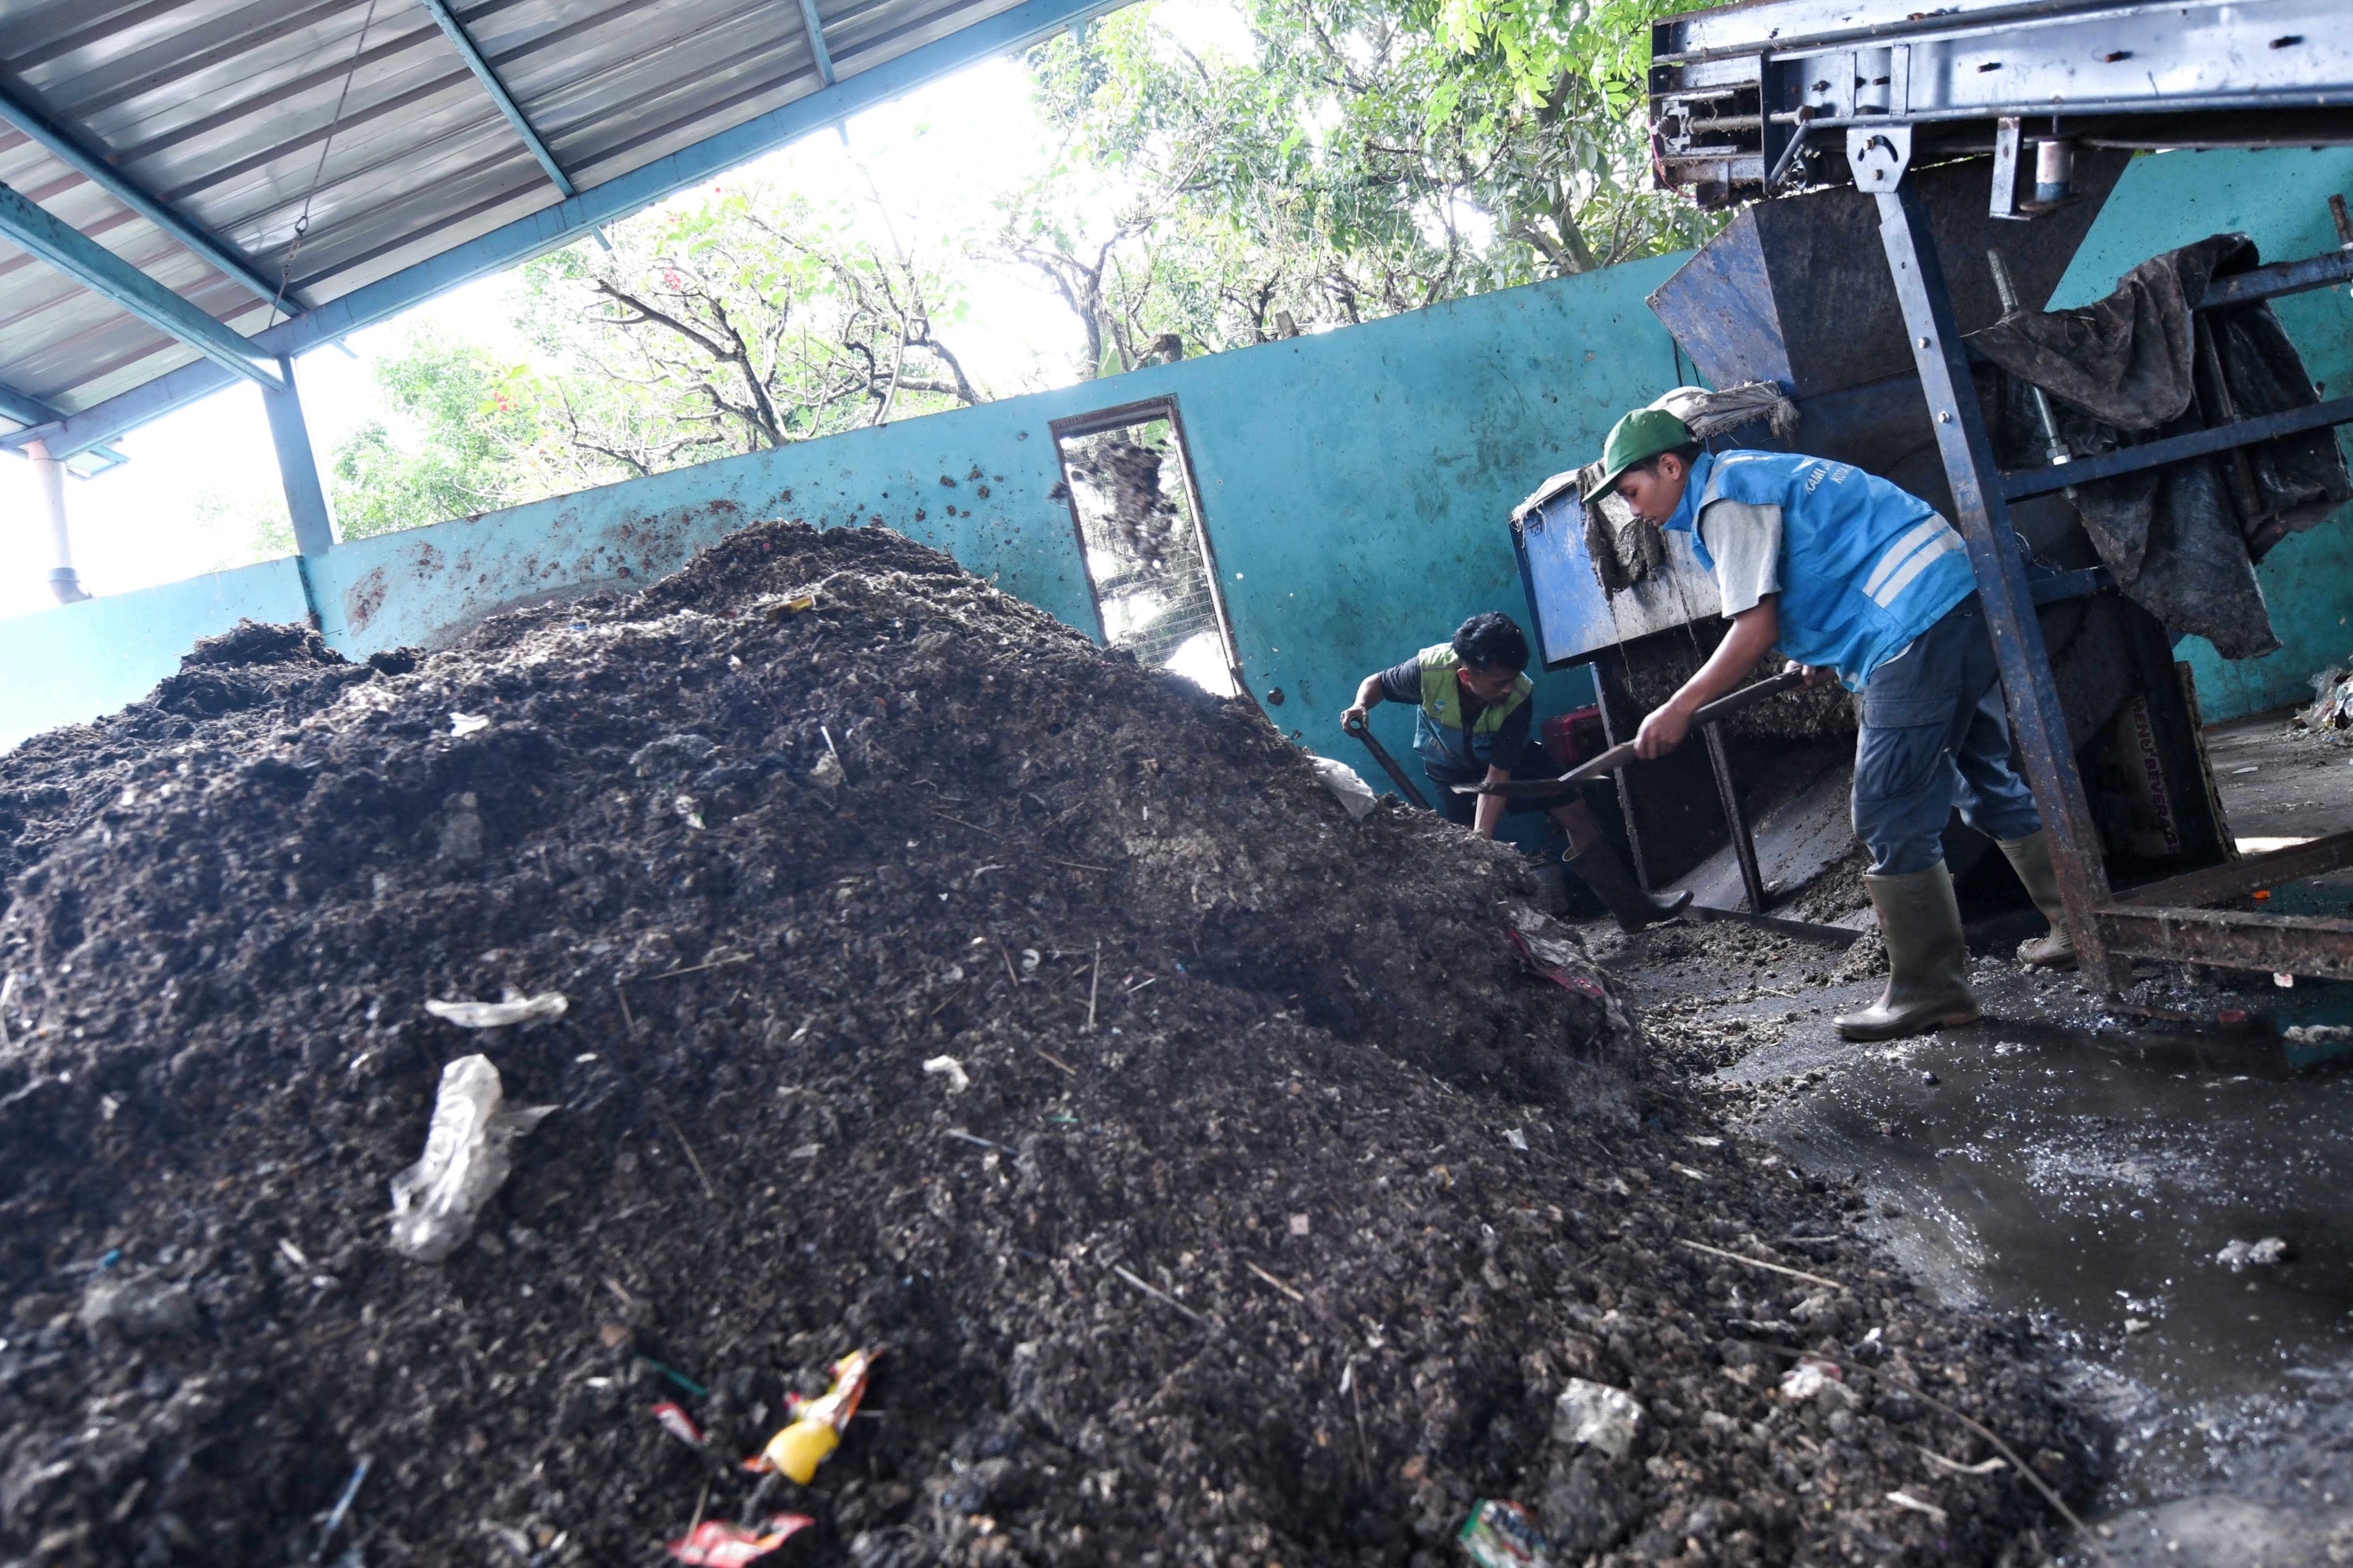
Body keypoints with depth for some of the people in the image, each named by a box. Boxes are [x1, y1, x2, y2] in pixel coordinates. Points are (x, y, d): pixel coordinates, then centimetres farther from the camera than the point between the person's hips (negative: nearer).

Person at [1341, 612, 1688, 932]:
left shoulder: (1518, 699, -34)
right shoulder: (1429, 670, -37)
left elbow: (1497, 777, -31)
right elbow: (1377, 682, -15)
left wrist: (1481, 839, -39)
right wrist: (1360, 706, -38)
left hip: (1510, 759, 1)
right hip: (1451, 770, -1)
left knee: (1575, 813, -4)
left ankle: (1631, 907, 8)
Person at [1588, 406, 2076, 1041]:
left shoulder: (1724, 501, -11)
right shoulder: (1753, 475, 21)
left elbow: (1756, 629, -17)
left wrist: (1678, 709, -13)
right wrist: (1824, 654, 24)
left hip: (1917, 629, -11)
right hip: (1963, 606, 11)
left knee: (1890, 820, -7)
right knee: (1989, 782, 21)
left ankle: (1930, 989, 0)